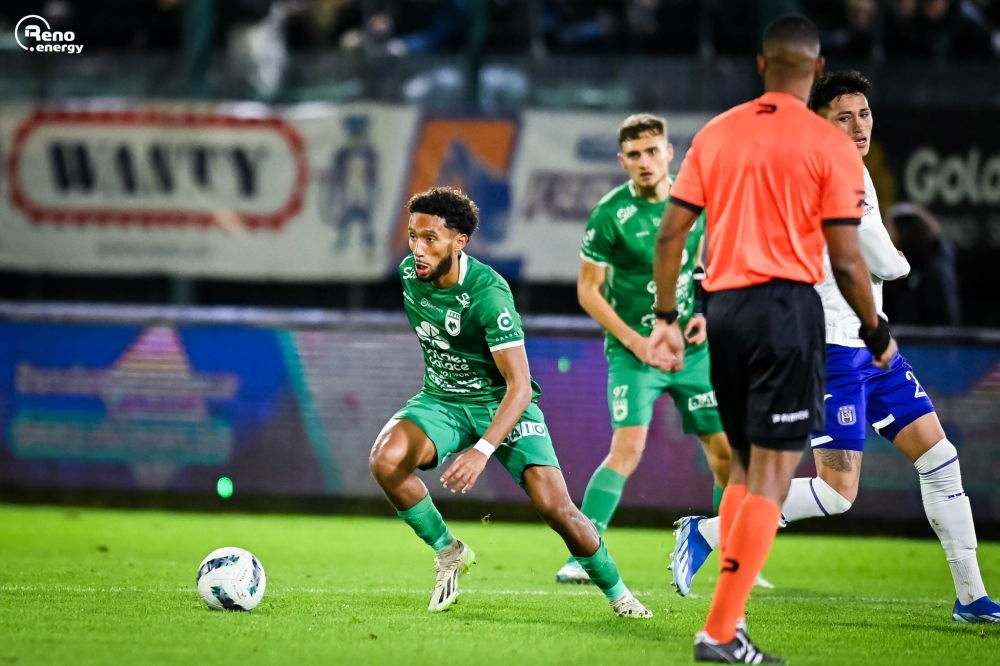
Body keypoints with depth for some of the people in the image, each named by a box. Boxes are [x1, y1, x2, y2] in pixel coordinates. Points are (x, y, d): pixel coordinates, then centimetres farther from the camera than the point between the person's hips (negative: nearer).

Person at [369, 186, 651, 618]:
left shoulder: (488, 292, -27)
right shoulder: (410, 274, -8)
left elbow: (519, 385, -30)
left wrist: (482, 451, -41)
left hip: (502, 402, -5)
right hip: (442, 400, 5)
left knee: (554, 506, -17)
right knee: (385, 460, -25)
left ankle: (616, 592, 8)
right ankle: (448, 552, -3)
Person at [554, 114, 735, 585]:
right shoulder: (611, 214, -11)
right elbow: (588, 290, -6)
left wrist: (706, 313, 2)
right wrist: (632, 339, -15)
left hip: (692, 347, 5)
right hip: (633, 351, -5)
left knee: (726, 451, 5)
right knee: (628, 447, -21)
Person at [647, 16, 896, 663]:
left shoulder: (716, 133, 9)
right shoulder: (830, 145, -5)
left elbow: (671, 233, 7)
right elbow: (845, 260, -7)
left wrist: (666, 317, 14)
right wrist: (876, 331, 6)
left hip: (725, 306, 5)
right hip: (788, 306, -5)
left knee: (744, 466, 19)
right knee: (772, 476, -4)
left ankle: (731, 608, 14)